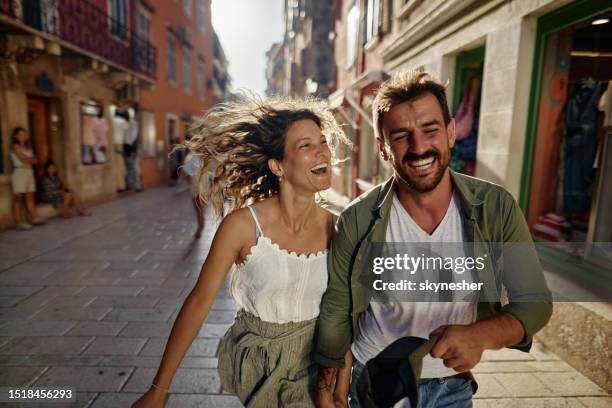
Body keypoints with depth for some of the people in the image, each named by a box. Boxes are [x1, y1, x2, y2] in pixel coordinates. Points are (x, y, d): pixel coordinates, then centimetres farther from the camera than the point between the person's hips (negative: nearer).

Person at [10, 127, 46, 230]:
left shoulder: (27, 147, 18)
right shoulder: (15, 146, -3)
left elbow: (35, 160, 9)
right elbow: (24, 159, -10)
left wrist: (27, 160, -8)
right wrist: (31, 159, 8)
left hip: (30, 172, 7)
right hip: (19, 172, -7)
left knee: (30, 197, 6)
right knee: (18, 198, -5)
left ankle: (34, 218, 8)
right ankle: (19, 221, -6)